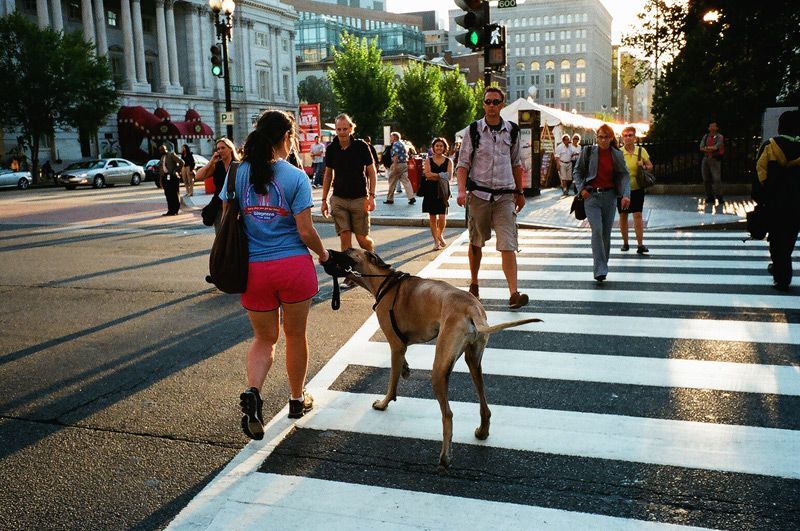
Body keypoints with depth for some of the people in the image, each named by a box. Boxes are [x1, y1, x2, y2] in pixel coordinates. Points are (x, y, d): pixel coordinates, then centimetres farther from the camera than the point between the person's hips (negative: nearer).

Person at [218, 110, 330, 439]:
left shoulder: (237, 174, 0)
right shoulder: (296, 177, -9)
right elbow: (305, 231, -10)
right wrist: (322, 253, 10)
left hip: (253, 269, 2)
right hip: (294, 265, -2)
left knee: (264, 338, 18)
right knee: (295, 335, 17)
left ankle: (252, 392, -7)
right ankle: (297, 400, 33)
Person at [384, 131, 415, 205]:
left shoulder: (395, 144, -10)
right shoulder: (403, 144, 17)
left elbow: (395, 156, -20)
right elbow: (406, 154, 19)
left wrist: (394, 167, -23)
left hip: (397, 164, -8)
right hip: (404, 164, 8)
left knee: (392, 182, 3)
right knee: (405, 181, 2)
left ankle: (390, 199, 10)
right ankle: (411, 197, -9)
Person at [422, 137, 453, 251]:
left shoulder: (448, 161, 6)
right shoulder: (428, 160, 4)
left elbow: (449, 176, -6)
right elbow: (428, 175, -8)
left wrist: (433, 175, -14)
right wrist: (441, 175, -11)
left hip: (443, 191, 0)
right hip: (431, 191, 0)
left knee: (442, 217, -6)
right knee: (432, 217, 3)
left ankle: (440, 235, 23)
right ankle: (436, 241, 15)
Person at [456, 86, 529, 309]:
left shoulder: (512, 131, 8)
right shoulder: (473, 130, 1)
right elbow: (463, 163, 0)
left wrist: (519, 193, 19)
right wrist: (462, 190, -15)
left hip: (505, 196, 1)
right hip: (479, 195, 0)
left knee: (508, 245, -10)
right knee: (475, 243, 11)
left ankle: (514, 293, -14)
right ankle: (473, 285, 29)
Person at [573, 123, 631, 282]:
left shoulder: (617, 155, 4)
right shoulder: (588, 152, 1)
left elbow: (625, 175, 2)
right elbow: (577, 171, 9)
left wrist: (626, 195, -12)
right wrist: (581, 188, -5)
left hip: (609, 196, 2)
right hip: (591, 196, -2)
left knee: (606, 233, 6)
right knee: (597, 230, -16)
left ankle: (603, 266, 22)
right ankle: (600, 270, -17)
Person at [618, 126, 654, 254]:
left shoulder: (641, 151, 1)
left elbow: (650, 167, 9)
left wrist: (644, 166, -12)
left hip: (637, 188, -1)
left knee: (638, 215, -8)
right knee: (623, 216, 7)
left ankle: (640, 244, -7)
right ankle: (625, 243, 21)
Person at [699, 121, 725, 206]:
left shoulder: (719, 137, 1)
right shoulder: (705, 136, 15)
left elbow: (716, 147, -13)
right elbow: (701, 148, 4)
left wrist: (706, 147, -2)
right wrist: (711, 149, -9)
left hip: (715, 160, -5)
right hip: (705, 159, 5)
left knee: (716, 179, -12)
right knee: (706, 179, 5)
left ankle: (719, 198, -10)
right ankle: (709, 198, 12)